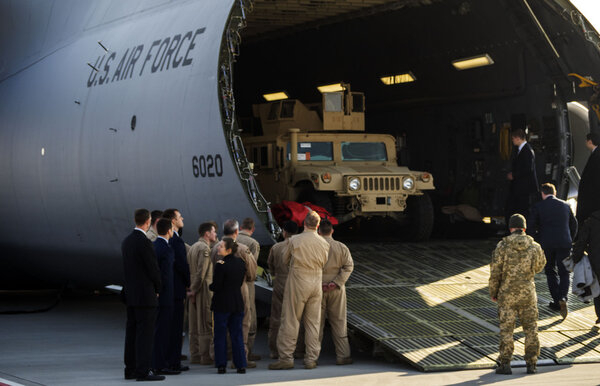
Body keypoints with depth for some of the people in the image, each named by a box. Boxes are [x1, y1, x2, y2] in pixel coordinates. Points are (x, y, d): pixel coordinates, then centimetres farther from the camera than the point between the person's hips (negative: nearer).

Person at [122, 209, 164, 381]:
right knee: (145, 333, -7)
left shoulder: (126, 241, 10)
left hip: (130, 294, 9)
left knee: (132, 332, 12)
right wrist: (157, 288, 2)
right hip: (145, 295, -9)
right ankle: (143, 371, -8)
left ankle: (130, 369, 16)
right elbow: (153, 268, -15)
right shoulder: (144, 242, -16)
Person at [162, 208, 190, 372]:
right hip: (176, 288, -8)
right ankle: (174, 363, -1)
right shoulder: (176, 241, -16)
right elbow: (183, 266, -18)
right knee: (176, 327, -3)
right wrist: (188, 283, -2)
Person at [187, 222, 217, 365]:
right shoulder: (204, 248, -13)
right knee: (206, 324, -6)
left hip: (195, 289, 9)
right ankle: (206, 356, -5)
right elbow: (201, 271, -18)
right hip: (204, 289, -9)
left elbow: (188, 269, 16)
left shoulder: (193, 247, 16)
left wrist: (192, 287, 15)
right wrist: (195, 290, -14)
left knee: (195, 325, 11)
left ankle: (195, 355, 14)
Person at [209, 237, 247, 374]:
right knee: (237, 335, 10)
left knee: (220, 335, 5)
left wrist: (210, 286, 5)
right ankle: (241, 365, 8)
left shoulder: (221, 265, -18)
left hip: (222, 304, -5)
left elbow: (216, 286, -15)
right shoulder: (241, 263, 2)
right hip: (238, 303, 6)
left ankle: (221, 365, 5)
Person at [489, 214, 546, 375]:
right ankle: (532, 364, 12)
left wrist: (493, 292, 5)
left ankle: (504, 363, 4)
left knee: (506, 329, 4)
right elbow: (539, 267, 15)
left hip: (507, 293, -2)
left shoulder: (502, 246, -9)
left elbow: (495, 272, -7)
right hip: (528, 293, 2)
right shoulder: (535, 247, -3)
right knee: (530, 328, 10)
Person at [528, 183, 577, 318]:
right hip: (564, 243, 1)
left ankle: (557, 302, 14)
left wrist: (537, 241, 5)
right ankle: (563, 298, -17)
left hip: (546, 244, -1)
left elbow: (531, 226, -6)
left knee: (550, 272, 15)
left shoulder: (538, 207, -2)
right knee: (564, 274, 7)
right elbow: (574, 225, 11)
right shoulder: (565, 205, 7)